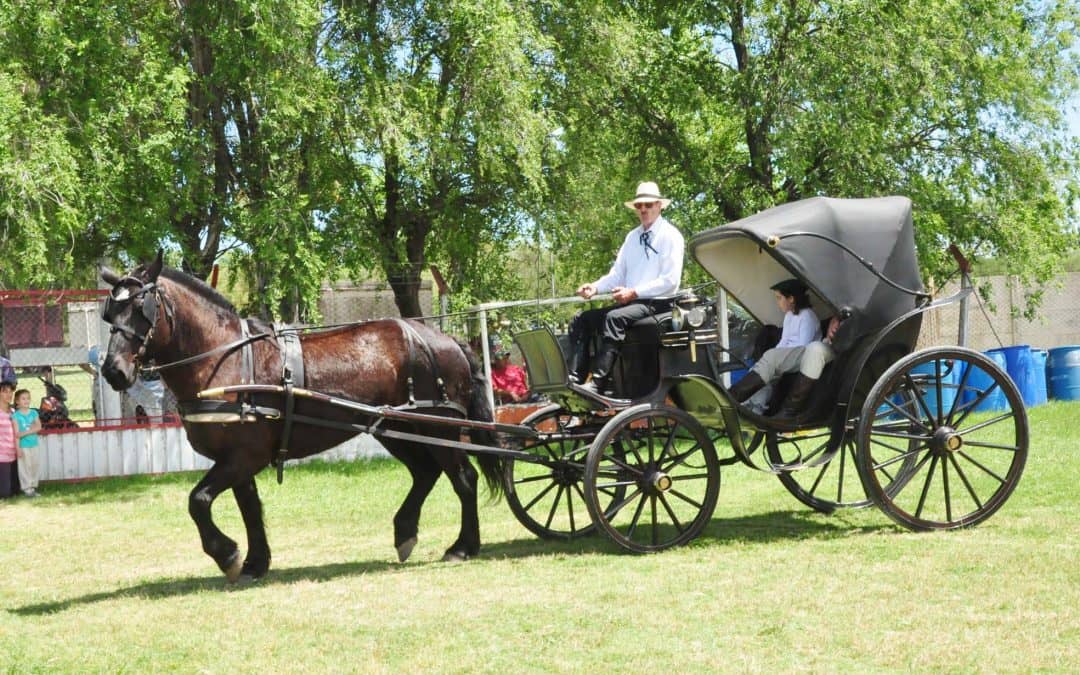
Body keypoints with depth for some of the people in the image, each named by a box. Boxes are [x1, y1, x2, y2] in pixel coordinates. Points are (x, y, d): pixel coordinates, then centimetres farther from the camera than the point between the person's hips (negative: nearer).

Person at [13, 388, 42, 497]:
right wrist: (18, 448, -14)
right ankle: (27, 488, 5)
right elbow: (16, 434, -9)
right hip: (23, 446, -4)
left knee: (35, 466, 8)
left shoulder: (34, 413, 6)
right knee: (25, 467, -1)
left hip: (34, 445, 4)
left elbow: (38, 427, -6)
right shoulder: (16, 415, -5)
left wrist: (24, 433, -18)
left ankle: (33, 486, 19)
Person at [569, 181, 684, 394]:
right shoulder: (632, 237, 20)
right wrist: (596, 287, -4)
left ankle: (597, 383, -42)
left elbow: (670, 280, -11)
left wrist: (633, 292, -19)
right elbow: (617, 274, 17)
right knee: (581, 320, -8)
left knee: (614, 318, -34)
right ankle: (574, 378, -21)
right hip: (629, 303, 8)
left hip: (656, 304, -8)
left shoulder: (670, 236, -2)